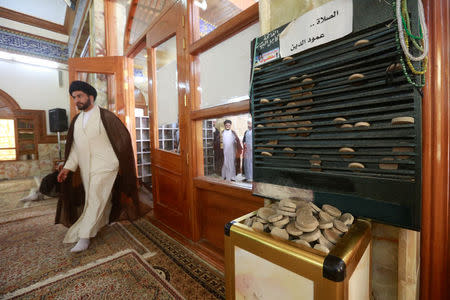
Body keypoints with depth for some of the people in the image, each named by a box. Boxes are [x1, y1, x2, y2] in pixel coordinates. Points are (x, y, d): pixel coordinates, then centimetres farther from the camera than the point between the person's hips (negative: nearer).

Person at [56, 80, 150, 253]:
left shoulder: (105, 116, -7)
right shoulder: (76, 121, 13)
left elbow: (123, 138, -7)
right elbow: (74, 147, 13)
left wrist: (121, 164, -5)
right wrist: (68, 167, 3)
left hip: (104, 166, -6)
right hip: (86, 168, 6)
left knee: (95, 200, -6)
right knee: (100, 200, 17)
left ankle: (84, 237, 2)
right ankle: (102, 222, 37)